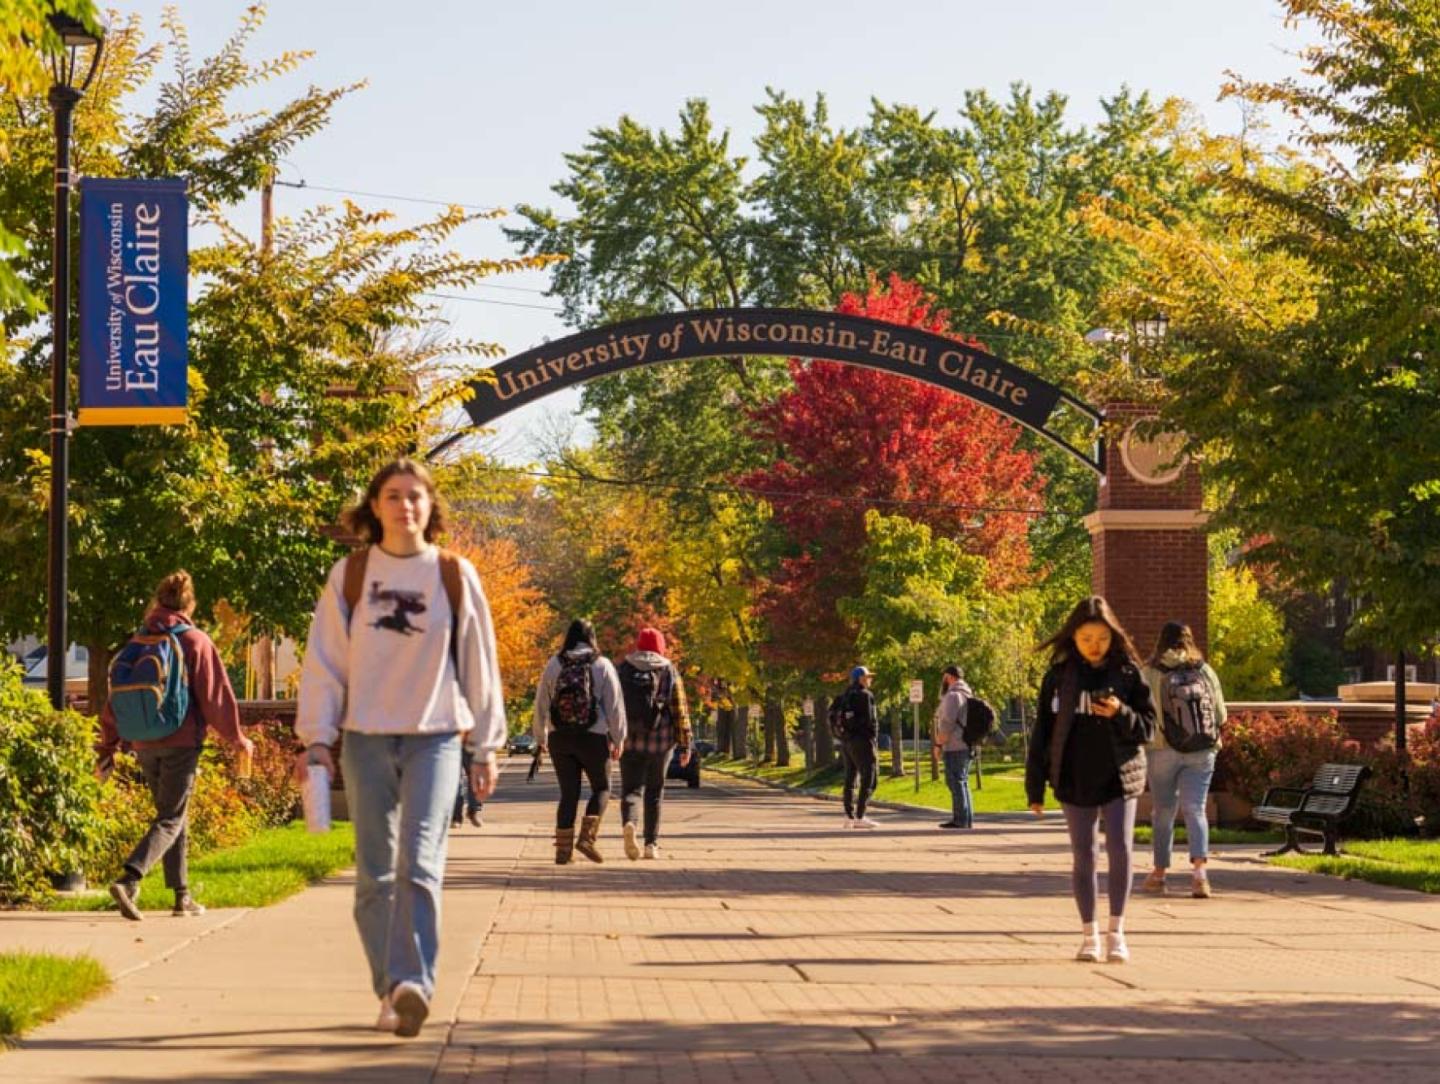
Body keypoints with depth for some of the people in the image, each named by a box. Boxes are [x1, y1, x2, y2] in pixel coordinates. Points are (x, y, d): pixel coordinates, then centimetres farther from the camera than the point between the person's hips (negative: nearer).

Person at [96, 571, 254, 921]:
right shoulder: (196, 642, -6)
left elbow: (118, 696, 10)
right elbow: (216, 695, -5)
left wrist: (108, 747, 16)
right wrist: (238, 739, 6)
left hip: (145, 744, 5)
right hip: (181, 743, -5)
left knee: (175, 816, 17)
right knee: (171, 819, -4)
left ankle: (182, 896, 18)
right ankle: (129, 880, -24)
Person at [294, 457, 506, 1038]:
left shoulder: (455, 576, 4)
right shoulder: (349, 576, 5)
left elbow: (479, 663, 9)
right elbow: (324, 661, 5)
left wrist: (486, 746, 8)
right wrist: (317, 738, -3)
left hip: (435, 738, -2)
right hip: (366, 739, 2)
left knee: (420, 862, -17)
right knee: (375, 873, 4)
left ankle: (413, 983, -28)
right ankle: (390, 993, 10)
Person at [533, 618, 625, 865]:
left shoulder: (554, 664, 3)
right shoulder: (602, 665, -3)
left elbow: (541, 704, 6)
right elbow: (615, 705, -4)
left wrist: (541, 738, 17)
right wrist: (618, 739, 3)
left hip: (560, 737, 2)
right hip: (593, 736, -2)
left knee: (568, 793, 9)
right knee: (601, 788, 13)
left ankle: (563, 849, 5)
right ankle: (587, 837, -5)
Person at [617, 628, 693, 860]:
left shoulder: (624, 669, 4)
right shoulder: (669, 671, 2)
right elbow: (680, 710, -1)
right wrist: (685, 744, 2)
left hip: (630, 739, 0)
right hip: (661, 740, 0)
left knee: (631, 788, 4)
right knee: (655, 791, 12)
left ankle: (629, 823, -26)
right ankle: (651, 844, 13)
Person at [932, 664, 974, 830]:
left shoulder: (953, 695, -12)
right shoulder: (966, 695, 18)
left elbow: (947, 723, -19)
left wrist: (938, 744, -12)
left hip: (954, 747, -10)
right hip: (966, 746, 10)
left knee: (956, 782, -9)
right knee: (962, 782, 13)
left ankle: (960, 819, -11)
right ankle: (967, 819, 14)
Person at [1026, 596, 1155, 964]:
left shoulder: (1128, 673, 0)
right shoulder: (1059, 676, 2)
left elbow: (1148, 727, 3)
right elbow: (1043, 731, 5)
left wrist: (1121, 713, -19)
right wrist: (1035, 786, 3)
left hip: (1119, 778, -1)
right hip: (1075, 779, 1)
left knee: (1120, 848, -13)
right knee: (1084, 857, 5)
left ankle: (1116, 931, -5)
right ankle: (1090, 935, 13)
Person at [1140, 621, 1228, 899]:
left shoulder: (1150, 674, -5)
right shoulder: (1205, 671, 3)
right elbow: (1221, 715, 6)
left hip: (1162, 751, -1)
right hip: (1201, 751, 1)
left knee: (1163, 811, 11)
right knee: (1195, 809, 1)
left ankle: (1159, 873, 19)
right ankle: (1199, 868, -18)